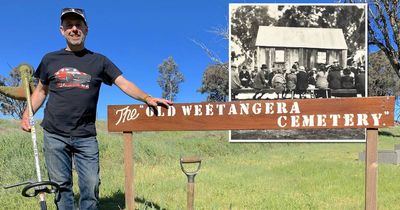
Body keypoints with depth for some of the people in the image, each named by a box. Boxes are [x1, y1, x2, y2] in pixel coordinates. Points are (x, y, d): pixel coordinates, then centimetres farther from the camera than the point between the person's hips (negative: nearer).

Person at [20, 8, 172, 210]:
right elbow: (41, 90, 18)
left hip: (86, 137, 0)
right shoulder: (50, 59, 10)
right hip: (54, 135, 1)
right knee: (61, 186, 5)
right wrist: (28, 113, 1)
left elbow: (124, 83, 0)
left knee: (91, 186, -1)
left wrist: (147, 98, -16)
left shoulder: (99, 61, 7)